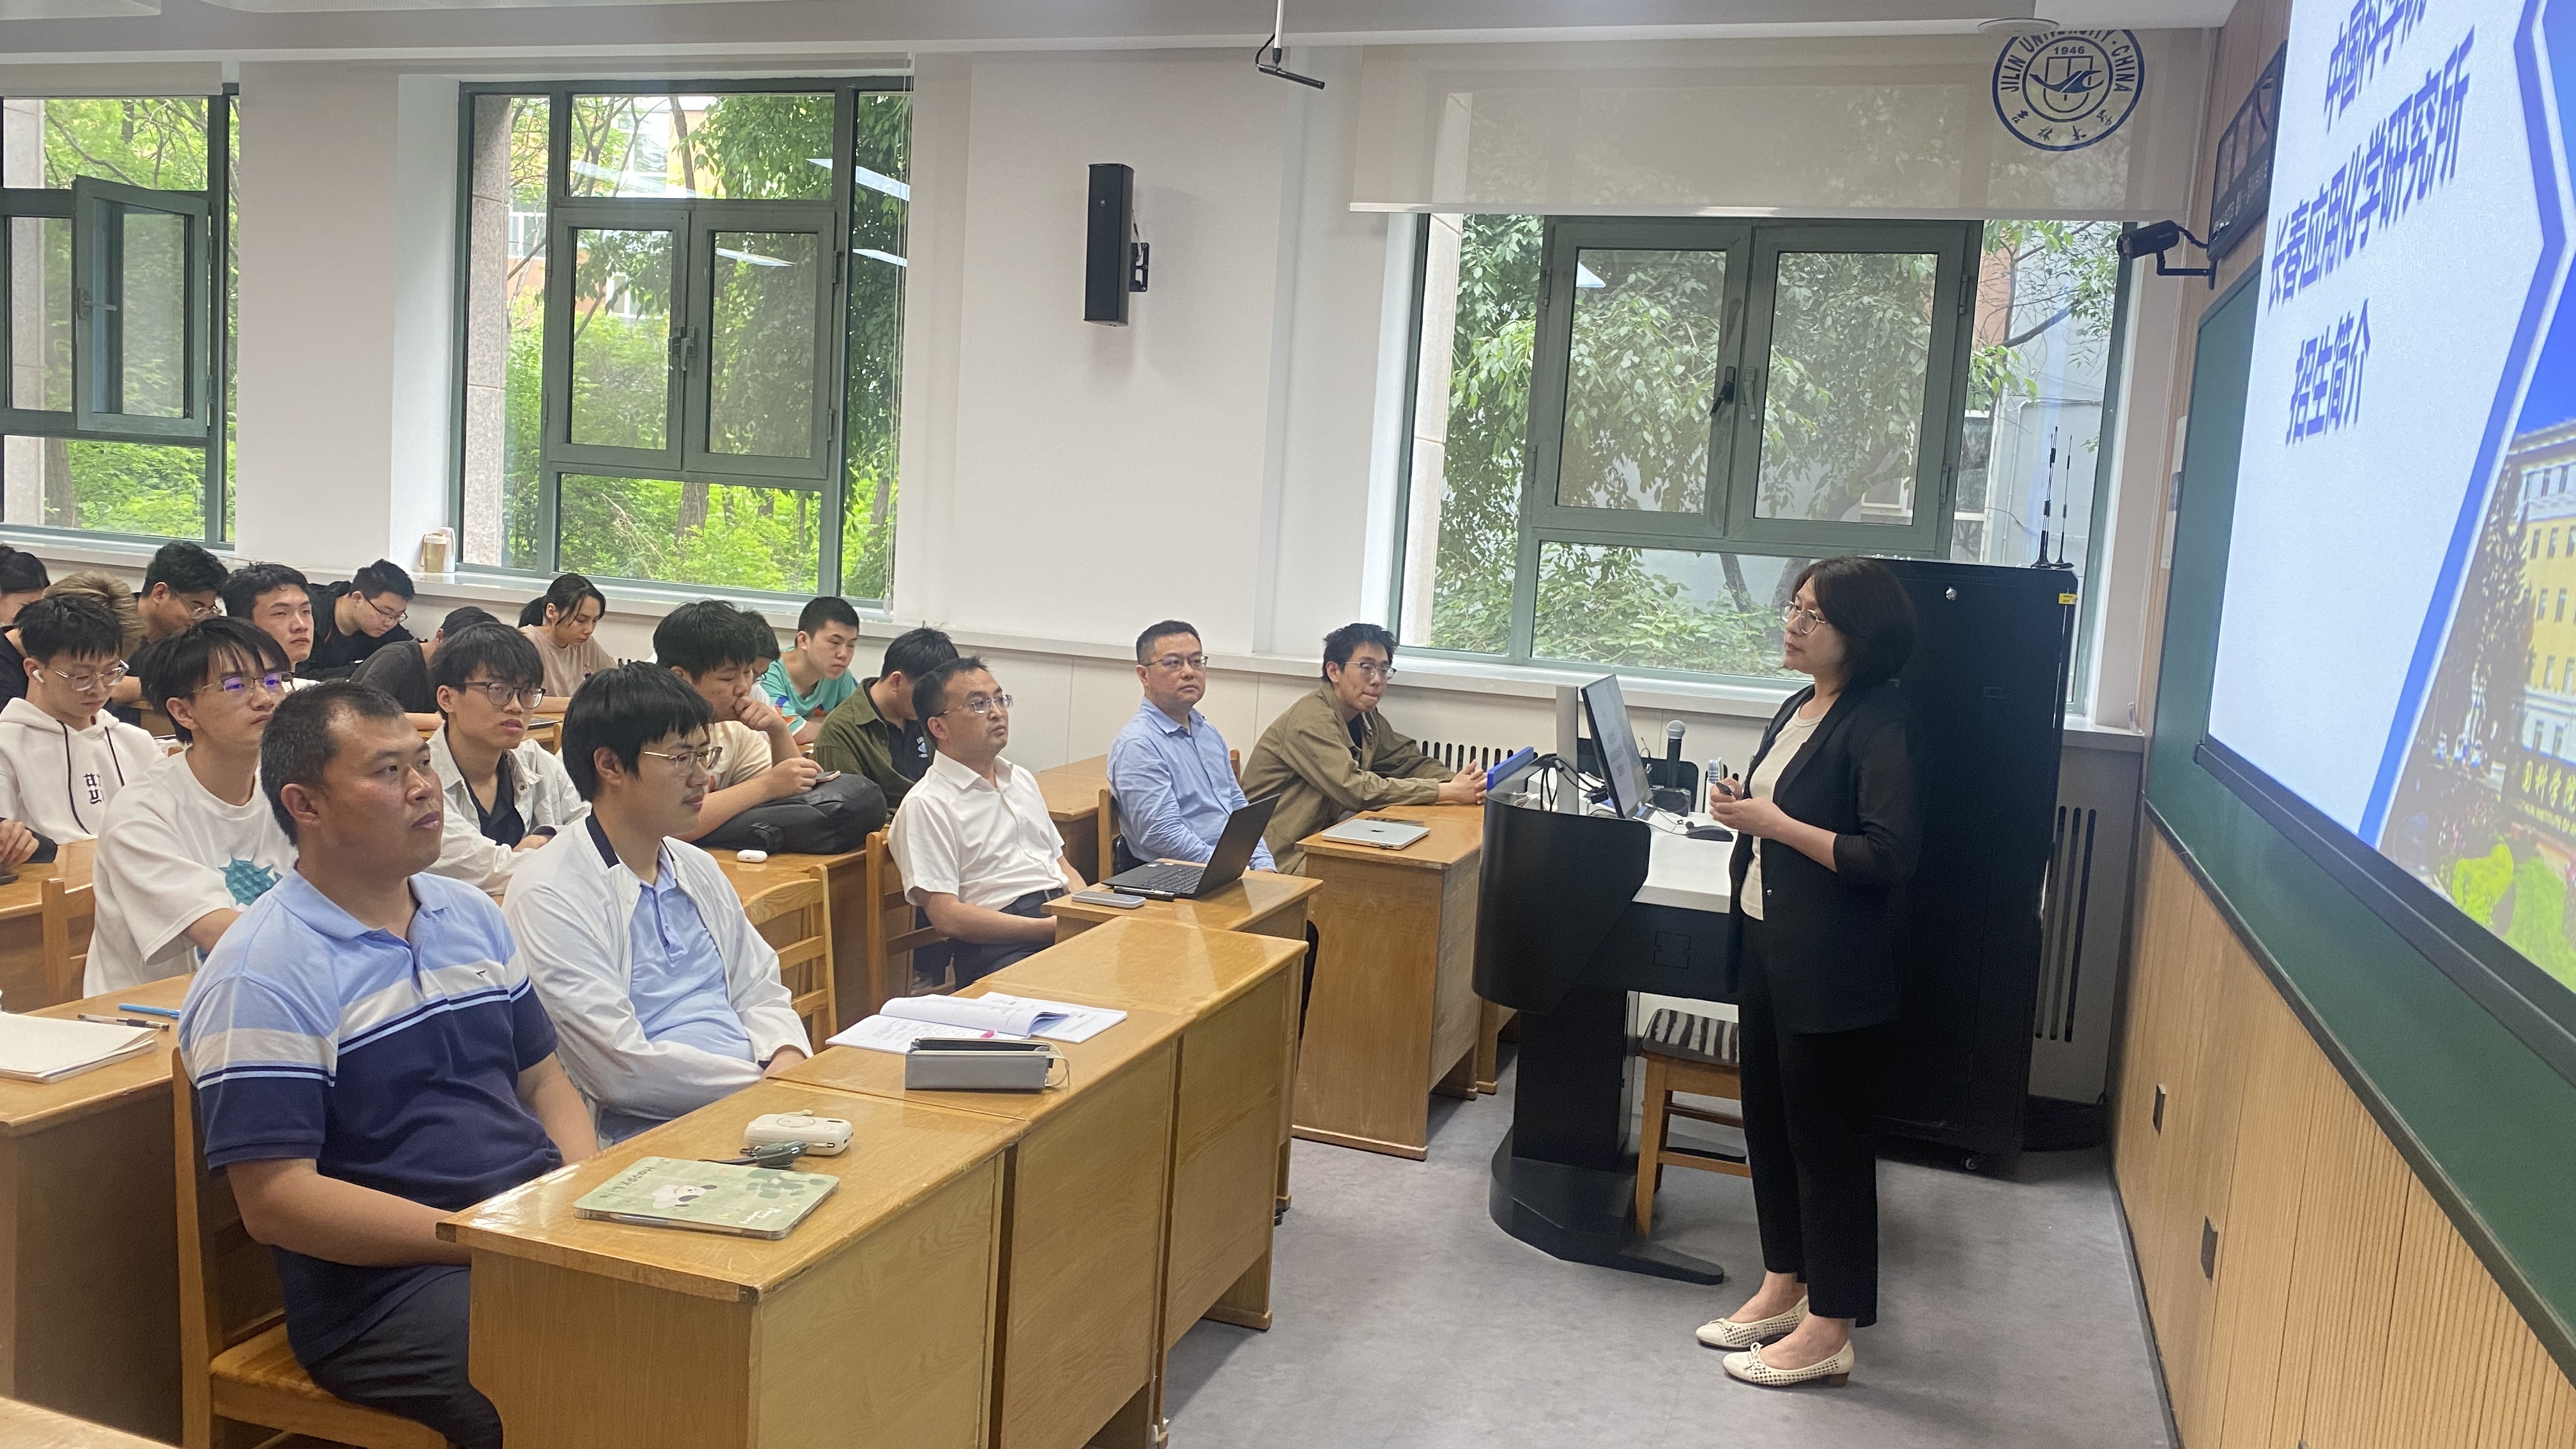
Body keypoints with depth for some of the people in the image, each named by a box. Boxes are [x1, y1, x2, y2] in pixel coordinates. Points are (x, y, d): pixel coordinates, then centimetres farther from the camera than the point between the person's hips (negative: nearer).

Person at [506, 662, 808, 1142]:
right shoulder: (550, 896, -10)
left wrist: (788, 1061, -2)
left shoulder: (698, 868, 17)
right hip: (647, 1132, -8)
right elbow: (623, 1070, -16)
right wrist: (765, 1082, -13)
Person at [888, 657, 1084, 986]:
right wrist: (1053, 929, -17)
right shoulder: (926, 806, -2)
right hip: (999, 950, -7)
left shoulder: (1023, 780, 24)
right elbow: (947, 917, -10)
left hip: (1066, 918, 8)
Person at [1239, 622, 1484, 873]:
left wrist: (1459, 783, -14)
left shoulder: (1365, 717, 9)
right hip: (1283, 859, -9)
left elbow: (1409, 761, 9)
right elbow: (1357, 790, -26)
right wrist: (1449, 792, -25)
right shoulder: (1312, 720, -19)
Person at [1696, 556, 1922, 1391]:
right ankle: (1783, 1285, 33)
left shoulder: (1881, 723, -16)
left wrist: (1775, 823, -20)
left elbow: (1890, 855, -22)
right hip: (1767, 946, 9)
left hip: (1833, 969, -9)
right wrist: (1743, 811, 0)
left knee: (1827, 1135, 1)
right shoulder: (1797, 710, 11)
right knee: (1769, 1118, 17)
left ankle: (1828, 1330, 14)